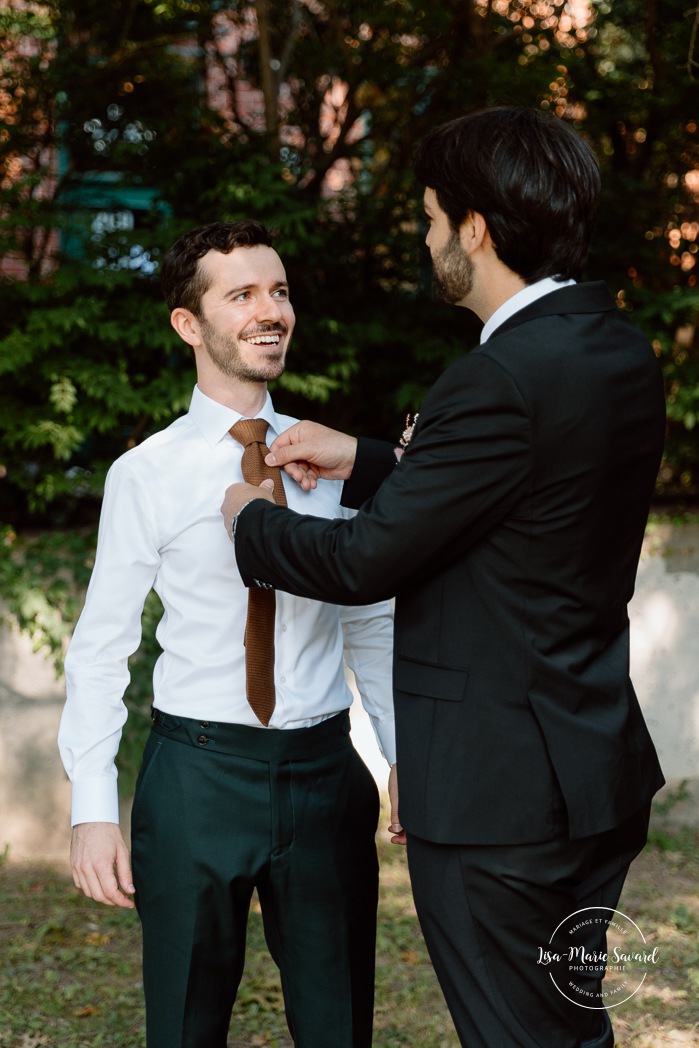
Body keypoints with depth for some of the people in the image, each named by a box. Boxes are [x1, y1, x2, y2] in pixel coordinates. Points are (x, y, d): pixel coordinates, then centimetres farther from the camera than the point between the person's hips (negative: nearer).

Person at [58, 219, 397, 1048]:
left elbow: (371, 622, 11)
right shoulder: (147, 474, -5)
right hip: (199, 772, -3)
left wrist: (409, 760, 4)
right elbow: (101, 646, -5)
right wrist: (92, 808, -12)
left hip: (326, 770, 3)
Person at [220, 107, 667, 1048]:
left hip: (498, 794, -9)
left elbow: (366, 562, -16)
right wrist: (361, 461, 18)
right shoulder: (622, 351, 5)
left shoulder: (502, 380, -23)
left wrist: (253, 521, 2)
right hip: (601, 769, 9)